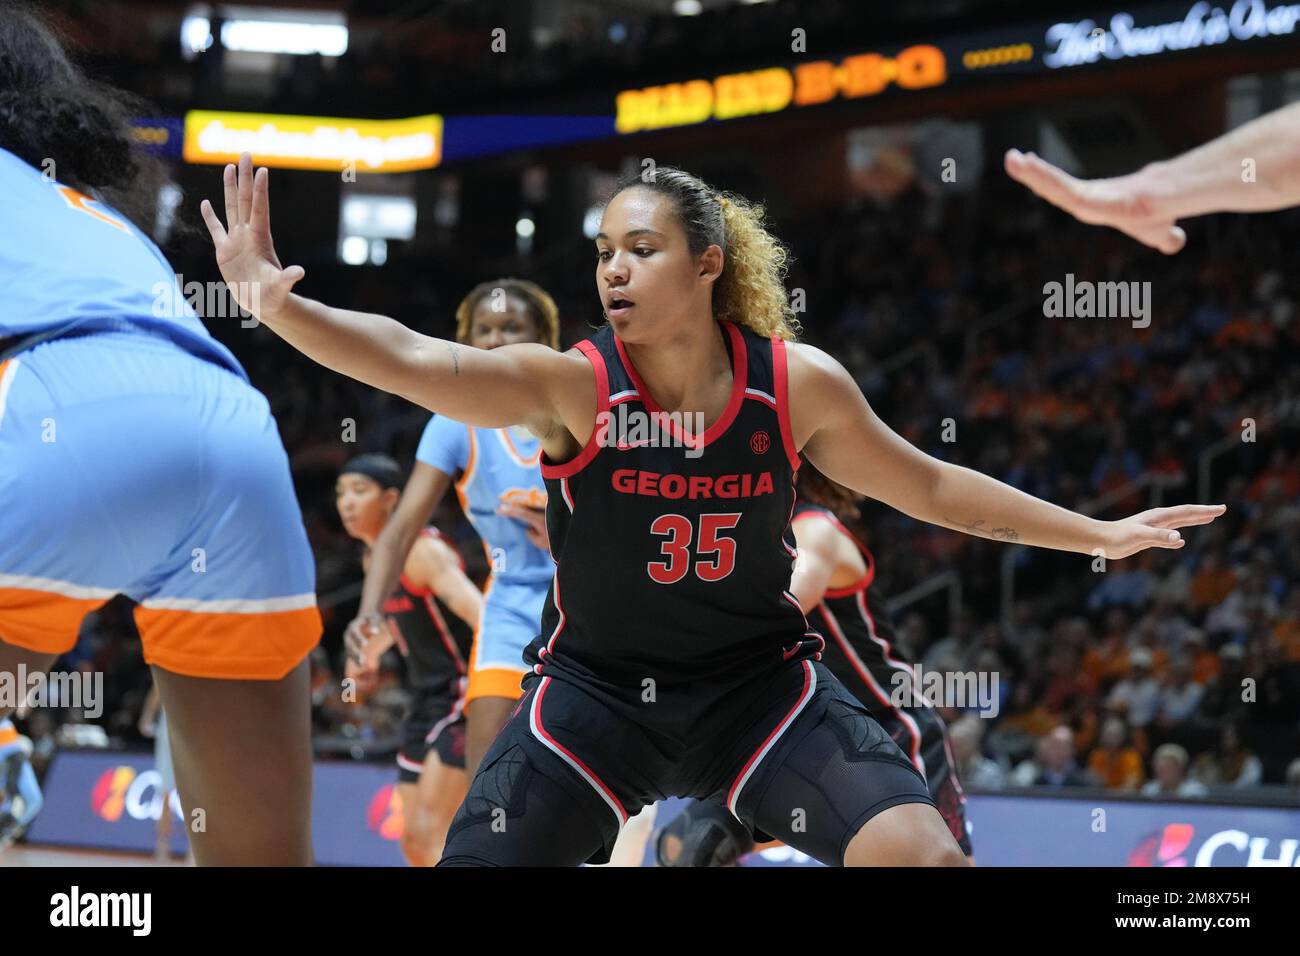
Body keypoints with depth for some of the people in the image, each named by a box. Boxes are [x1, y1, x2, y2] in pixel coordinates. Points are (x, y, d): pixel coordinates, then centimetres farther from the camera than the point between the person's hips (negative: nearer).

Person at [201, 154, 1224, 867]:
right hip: (594, 683, -1)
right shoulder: (571, 385, -16)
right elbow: (418, 359, -33)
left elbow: (927, 486, 6)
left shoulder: (796, 385, -9)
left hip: (757, 677, 1)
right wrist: (280, 307, -50)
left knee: (922, 852, -19)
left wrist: (1100, 535, 11)